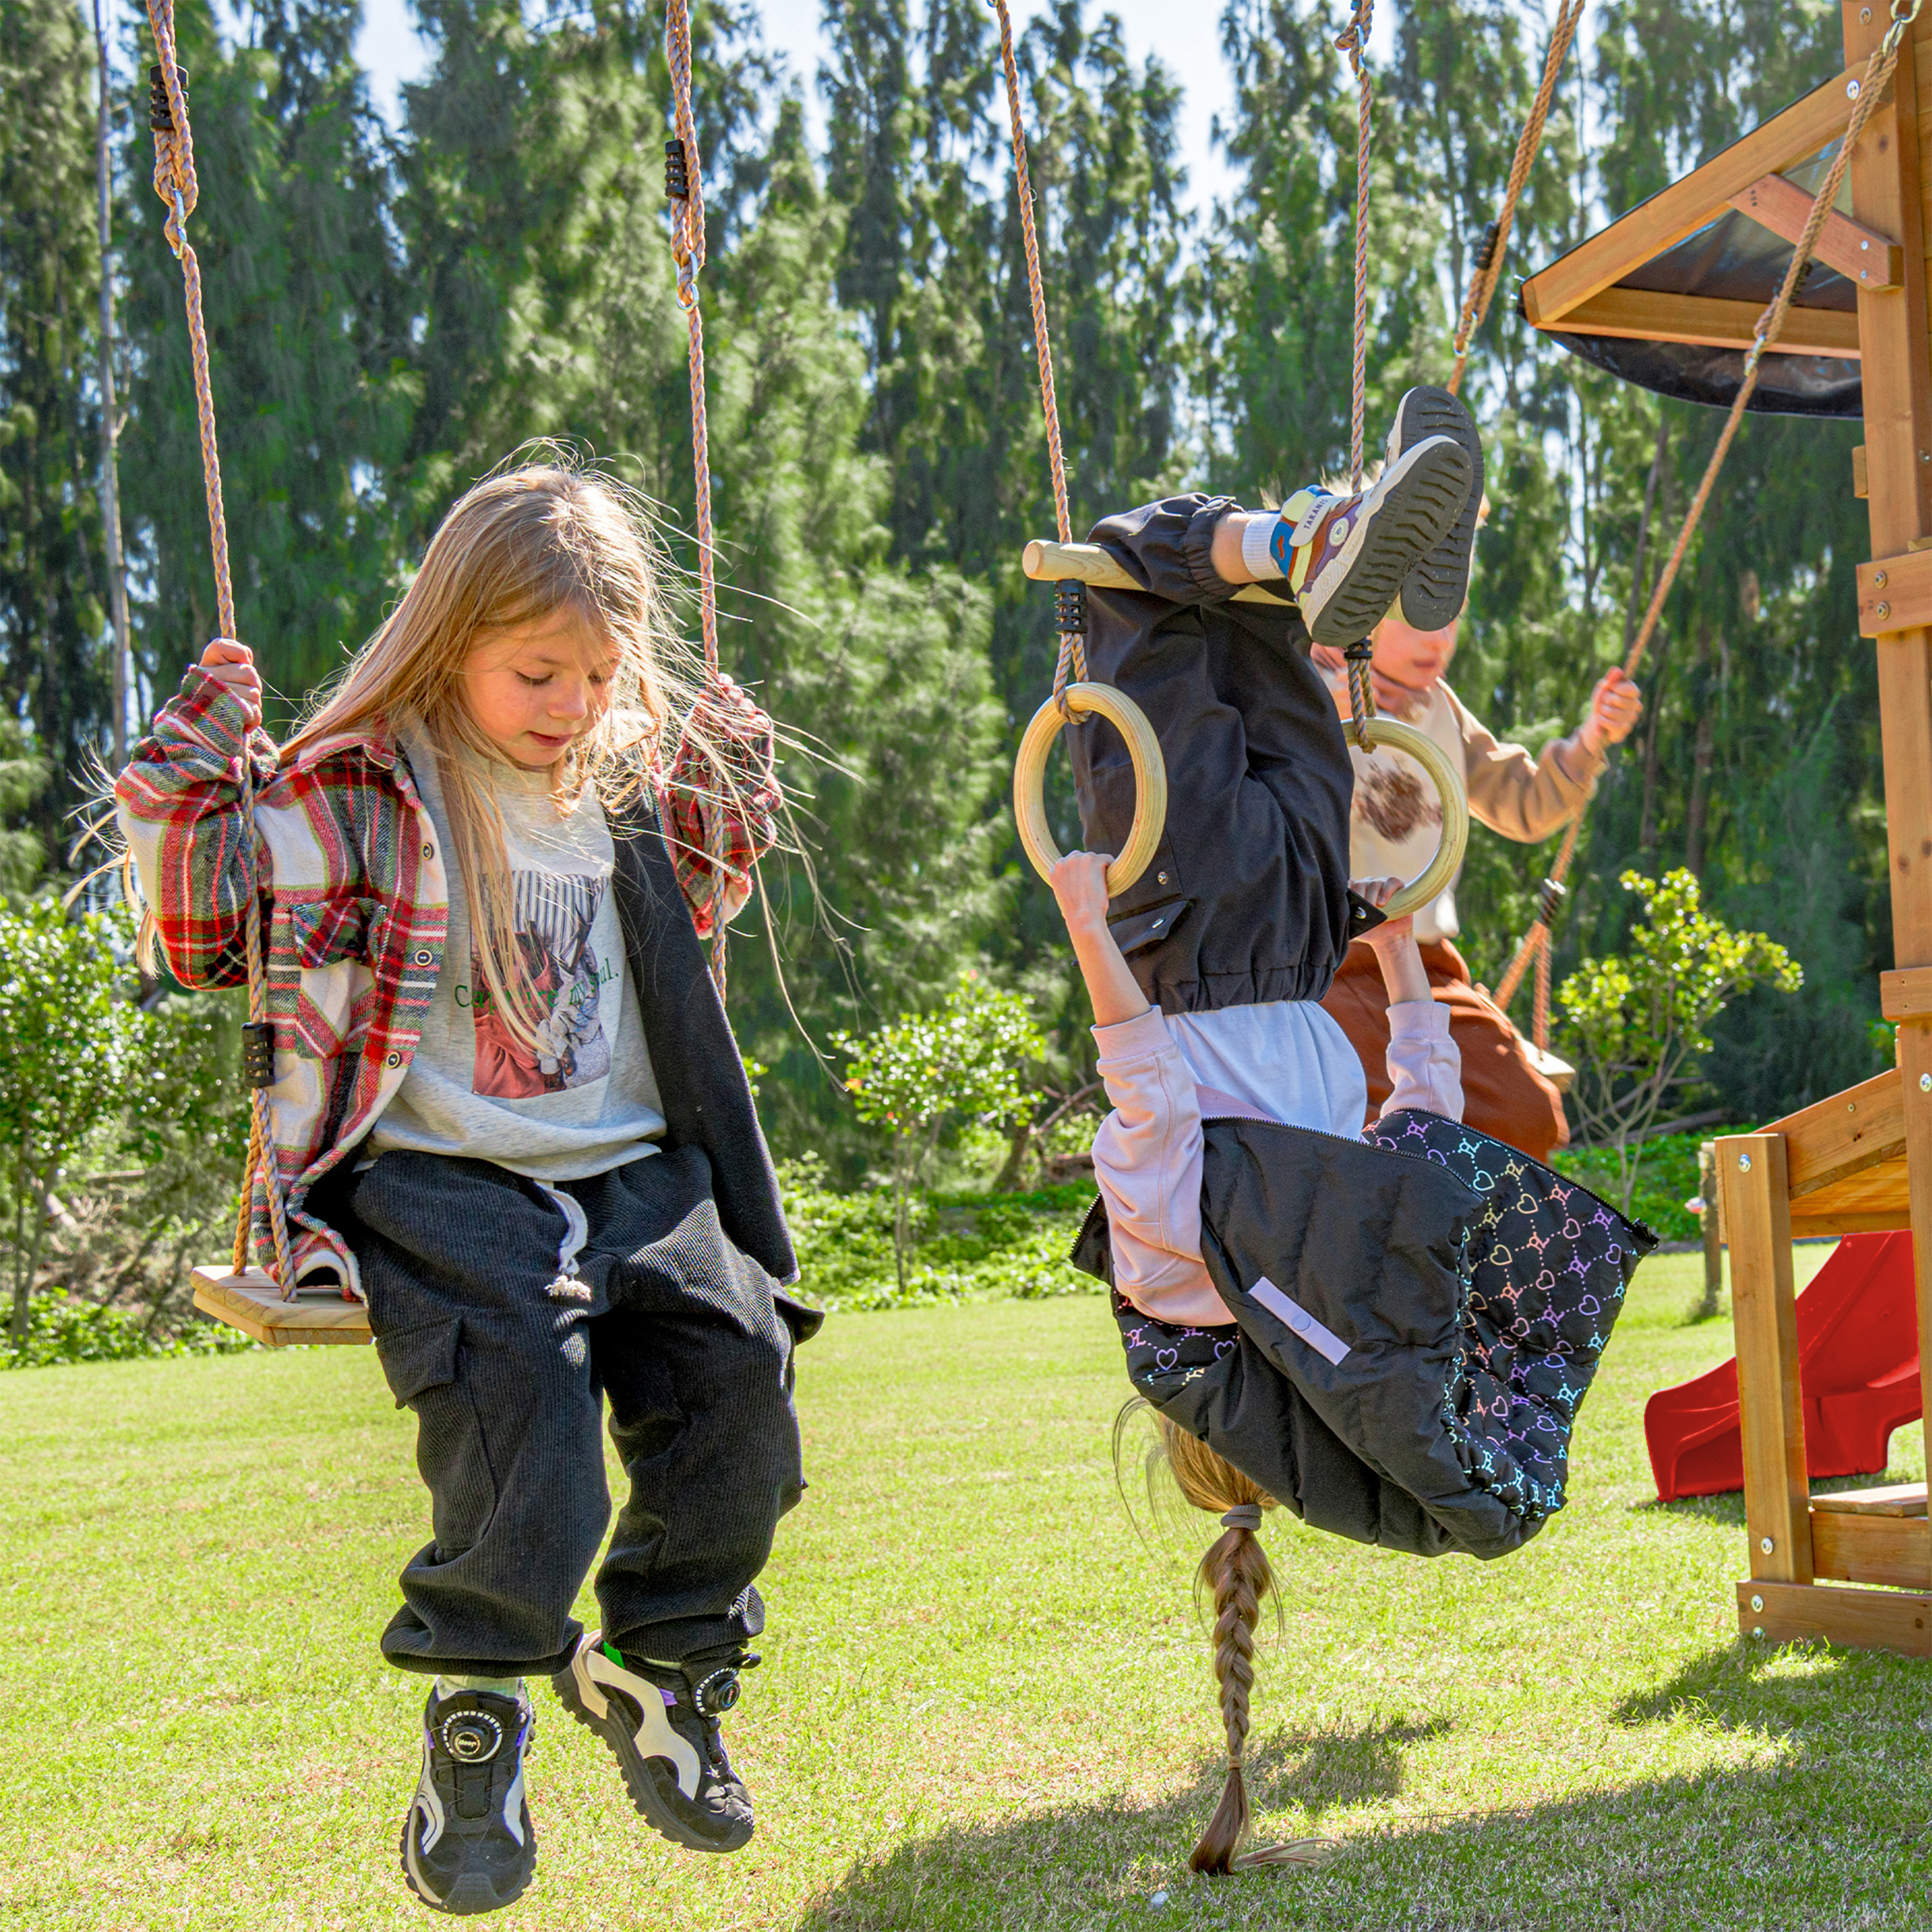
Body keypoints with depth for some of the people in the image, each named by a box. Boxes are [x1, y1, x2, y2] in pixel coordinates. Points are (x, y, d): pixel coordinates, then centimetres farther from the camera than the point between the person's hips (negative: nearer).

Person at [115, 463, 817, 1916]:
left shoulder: (624, 795, 16)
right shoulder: (353, 795, -1)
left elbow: (686, 916, 36)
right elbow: (206, 933, -1)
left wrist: (732, 798, 22)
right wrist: (197, 769, -10)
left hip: (633, 1169, 5)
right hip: (443, 1178, -5)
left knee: (735, 1363, -18)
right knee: (515, 1377, -31)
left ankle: (664, 1670, 4)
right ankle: (477, 1715, -12)